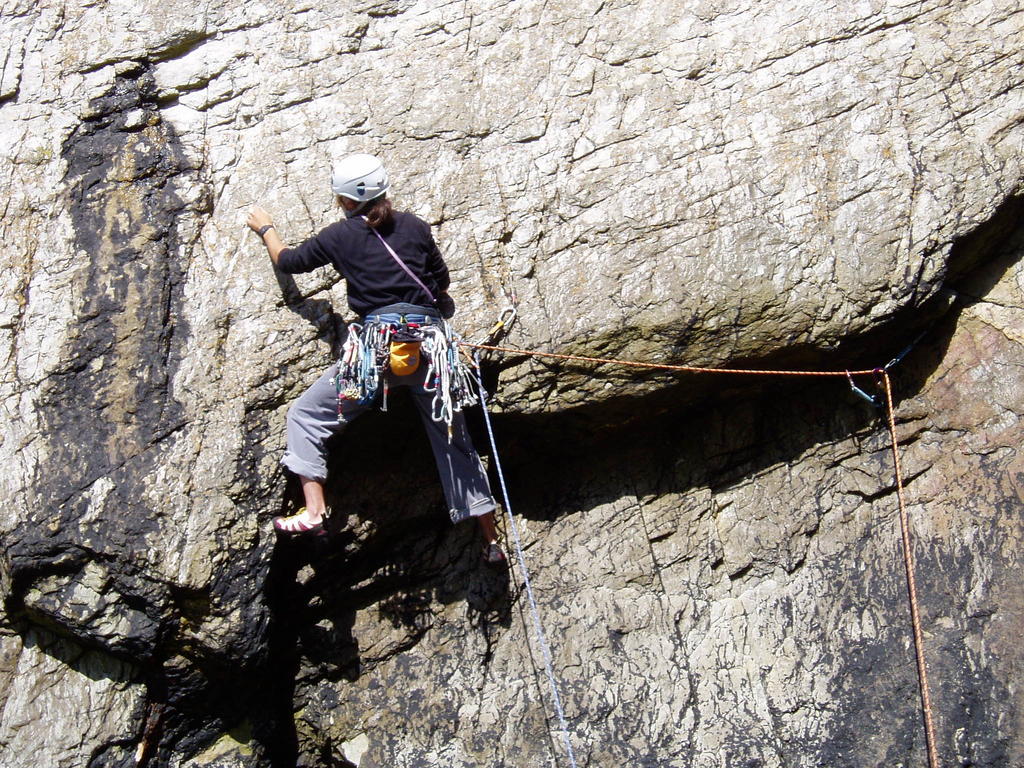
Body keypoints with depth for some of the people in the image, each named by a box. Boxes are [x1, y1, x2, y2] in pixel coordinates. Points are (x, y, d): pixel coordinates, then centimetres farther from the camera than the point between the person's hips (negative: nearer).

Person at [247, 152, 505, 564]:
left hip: (378, 344, -4)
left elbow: (287, 261, 20)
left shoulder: (340, 235, 4)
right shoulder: (414, 226, 11)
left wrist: (266, 229, 38)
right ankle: (491, 541, 15)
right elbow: (442, 283, 20)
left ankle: (313, 512, -6)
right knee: (454, 440, 13)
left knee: (305, 416, 10)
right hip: (431, 342, 4)